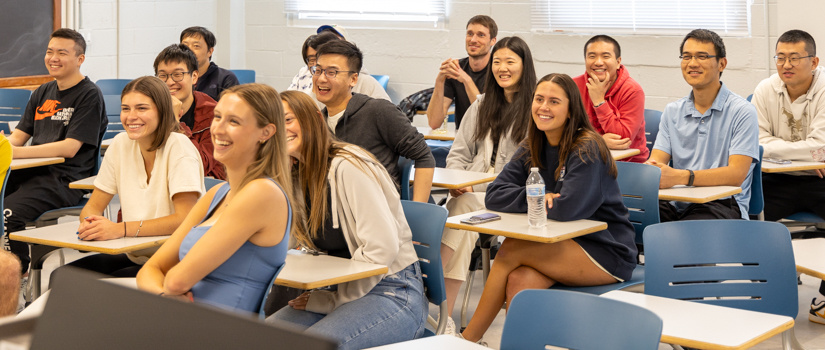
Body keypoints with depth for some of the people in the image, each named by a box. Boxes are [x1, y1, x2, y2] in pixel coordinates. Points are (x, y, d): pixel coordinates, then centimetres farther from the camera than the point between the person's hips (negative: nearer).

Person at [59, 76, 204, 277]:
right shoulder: (121, 144, 4)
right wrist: (89, 222, -17)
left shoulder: (180, 148, -13)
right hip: (134, 258, 5)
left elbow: (185, 219, -22)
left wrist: (120, 229, -29)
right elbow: (93, 206, 8)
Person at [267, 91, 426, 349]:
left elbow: (382, 248, -22)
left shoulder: (347, 167, -17)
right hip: (345, 291, 8)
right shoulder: (298, 177, 11)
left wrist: (332, 301, -15)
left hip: (393, 293, -8)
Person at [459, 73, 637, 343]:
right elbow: (494, 196, -1)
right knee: (519, 281, -25)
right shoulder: (532, 149, 7)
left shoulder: (587, 148, -15)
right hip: (564, 245, 6)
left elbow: (568, 209, -27)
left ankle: (468, 339, -9)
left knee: (510, 250, -20)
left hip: (606, 252, -6)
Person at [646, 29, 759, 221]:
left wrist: (681, 177, -27)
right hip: (676, 203, 4)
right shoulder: (672, 111, 17)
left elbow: (736, 174, -13)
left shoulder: (742, 111, -1)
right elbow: (656, 160, 7)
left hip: (721, 204, -4)